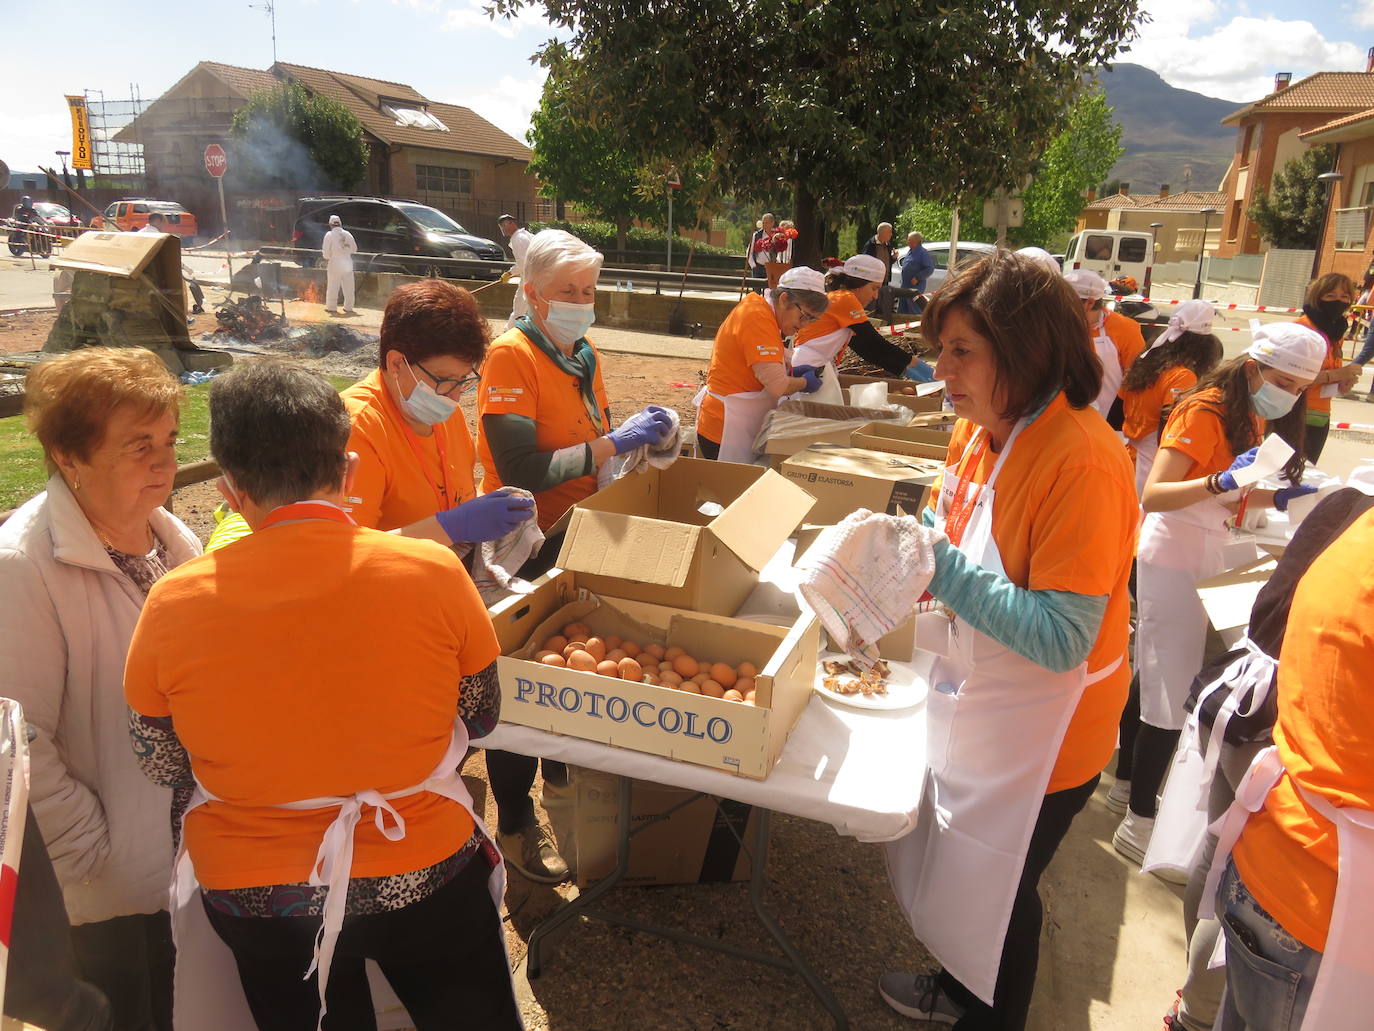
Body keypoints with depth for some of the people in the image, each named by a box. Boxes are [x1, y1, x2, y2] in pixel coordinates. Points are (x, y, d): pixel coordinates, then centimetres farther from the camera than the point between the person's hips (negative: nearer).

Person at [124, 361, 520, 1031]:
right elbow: (479, 718, -5)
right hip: (424, 875, 0)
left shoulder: (173, 604, -17)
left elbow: (160, 764, -2)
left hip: (251, 896, 1)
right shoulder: (432, 570, -20)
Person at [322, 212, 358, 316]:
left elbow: (326, 251, -9)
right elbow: (354, 249, 7)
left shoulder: (329, 235, -7)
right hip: (347, 262, 3)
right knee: (348, 286, 9)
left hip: (335, 262, -3)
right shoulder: (347, 234, 4)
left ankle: (331, 307, 8)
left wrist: (326, 259, 9)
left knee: (332, 286, 5)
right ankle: (348, 307, 12)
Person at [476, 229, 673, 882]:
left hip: (578, 539, 8)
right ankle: (515, 826, 22)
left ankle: (565, 774, 44)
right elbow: (520, 471, -28)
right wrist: (611, 443, -27)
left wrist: (638, 433, -4)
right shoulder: (511, 356, -18)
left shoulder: (582, 355, 8)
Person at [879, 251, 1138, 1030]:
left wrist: (942, 570, -31)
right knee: (957, 864, 26)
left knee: (996, 886, 14)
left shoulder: (1083, 461, -29)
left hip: (1041, 731, -8)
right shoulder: (981, 429, -4)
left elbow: (1061, 638, -30)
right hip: (976, 702, 8)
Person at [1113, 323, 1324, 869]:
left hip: (1216, 556, 8)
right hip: (1175, 558, -8)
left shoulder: (1255, 417, 12)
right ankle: (1139, 824, 5)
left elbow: (1234, 496, 13)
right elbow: (1152, 495, -25)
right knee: (1169, 698, -5)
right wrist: (1221, 481, -37)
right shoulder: (1205, 410, -16)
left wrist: (1281, 497, -3)